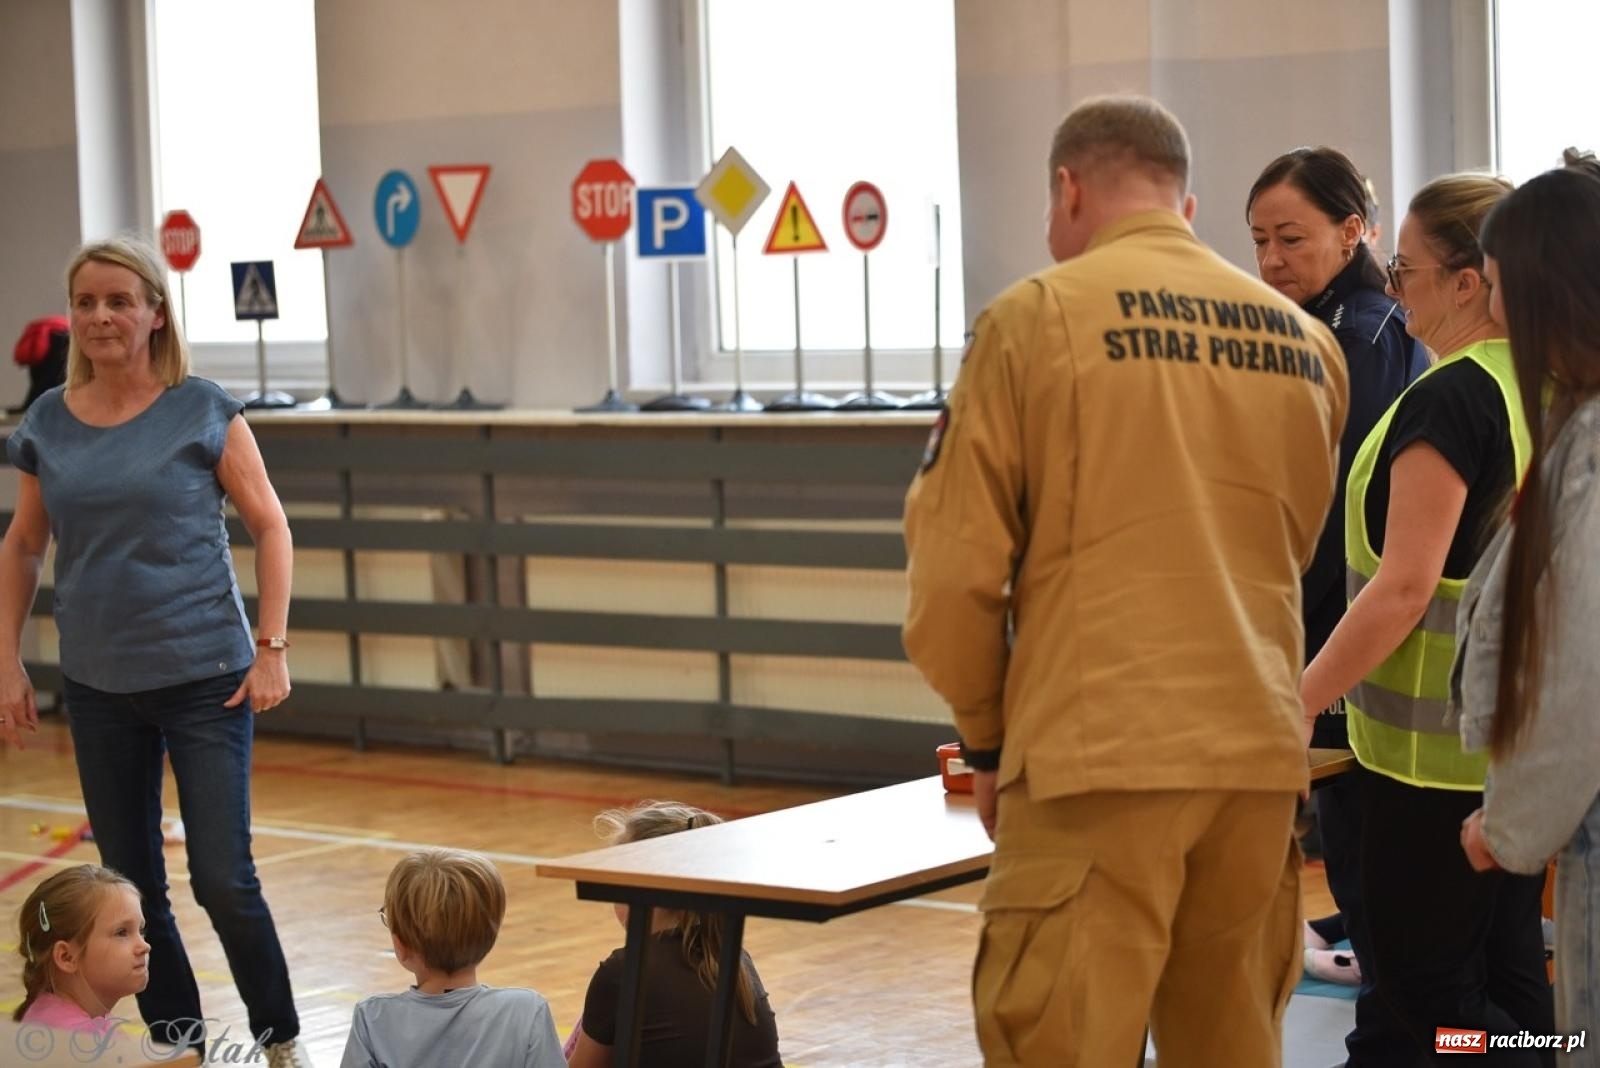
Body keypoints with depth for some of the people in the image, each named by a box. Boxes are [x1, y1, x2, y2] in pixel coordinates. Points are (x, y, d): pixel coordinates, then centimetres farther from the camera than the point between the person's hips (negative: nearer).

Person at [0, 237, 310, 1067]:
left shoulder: (203, 412, -7)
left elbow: (270, 529, -3)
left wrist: (272, 648, -9)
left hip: (206, 678, -4)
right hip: (97, 686, 4)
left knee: (223, 881, -5)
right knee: (130, 886, 9)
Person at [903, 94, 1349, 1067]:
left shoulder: (1037, 317, -3)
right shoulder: (1304, 341, 11)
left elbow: (956, 560, -1)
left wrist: (986, 737, 10)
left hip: (1098, 759, -5)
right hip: (1260, 759, 5)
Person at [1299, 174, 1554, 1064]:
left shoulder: (1450, 400, -19)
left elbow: (1404, 588, -22)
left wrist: (1301, 702, -17)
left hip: (1438, 746, -9)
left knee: (1426, 986, -1)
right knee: (1509, 974, 14)